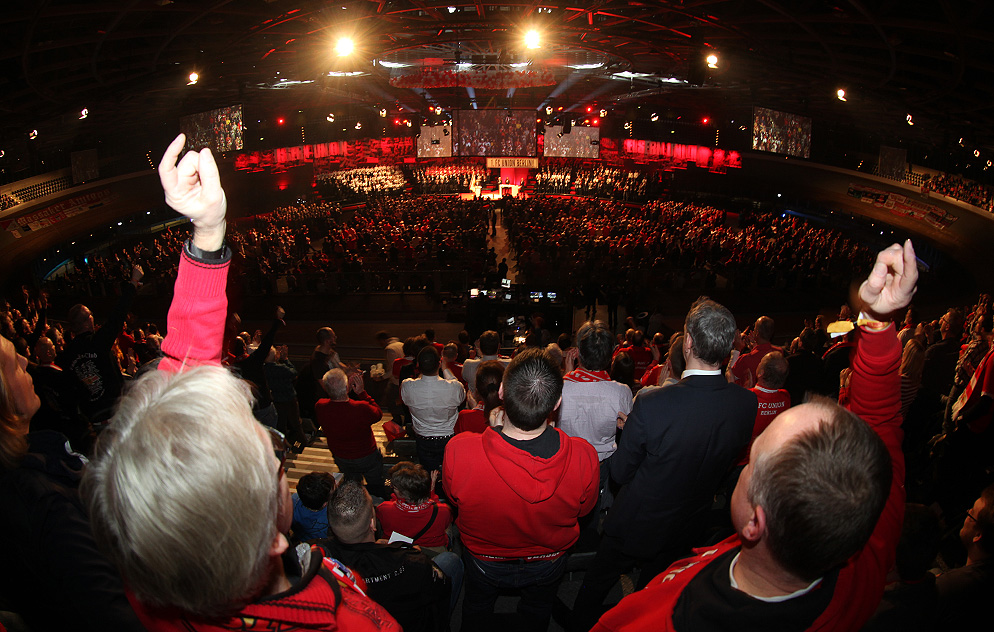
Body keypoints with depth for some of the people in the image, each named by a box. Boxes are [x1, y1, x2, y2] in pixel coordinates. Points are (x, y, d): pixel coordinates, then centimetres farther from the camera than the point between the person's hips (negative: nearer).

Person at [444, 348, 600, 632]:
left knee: (477, 608, 35)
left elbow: (454, 498, -16)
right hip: (548, 565, 1)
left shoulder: (458, 451, -41)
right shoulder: (584, 456, -37)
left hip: (484, 562, 0)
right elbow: (584, 509, -14)